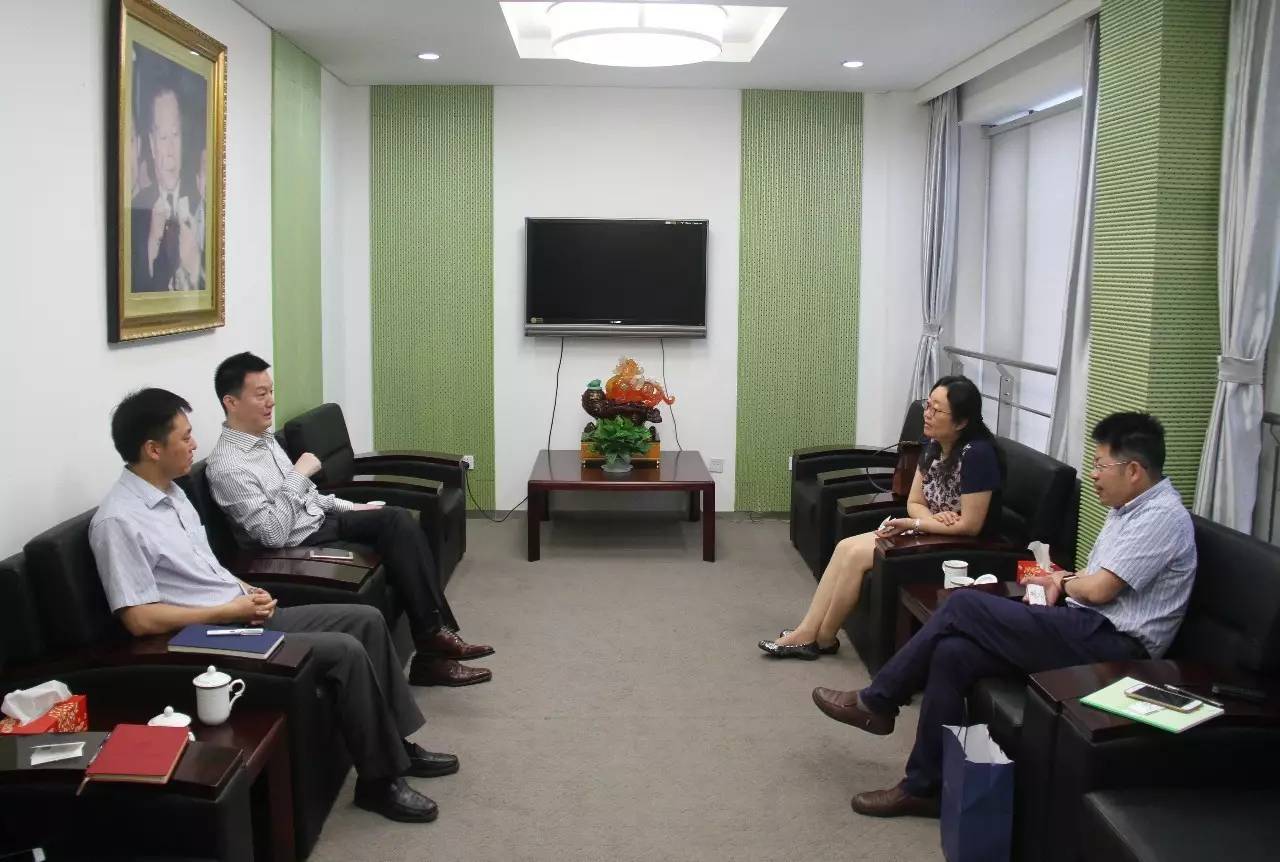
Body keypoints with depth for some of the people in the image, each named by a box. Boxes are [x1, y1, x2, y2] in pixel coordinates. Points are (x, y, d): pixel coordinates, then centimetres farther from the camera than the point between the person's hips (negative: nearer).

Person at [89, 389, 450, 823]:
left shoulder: (171, 493, 11)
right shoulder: (118, 520, -18)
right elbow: (140, 619, -22)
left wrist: (248, 591, 2)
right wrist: (230, 611, -17)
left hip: (245, 616, 9)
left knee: (366, 620, 2)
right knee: (347, 650, -21)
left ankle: (398, 745, 11)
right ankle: (379, 778, -6)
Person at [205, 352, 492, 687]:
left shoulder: (263, 438, 10)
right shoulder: (227, 466, -20)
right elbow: (273, 534, -25)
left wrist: (349, 507, 12)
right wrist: (299, 474, -21)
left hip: (318, 520, 9)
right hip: (297, 545, -9)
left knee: (399, 519, -13)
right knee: (396, 525, -20)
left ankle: (435, 635, -16)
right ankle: (432, 643, -14)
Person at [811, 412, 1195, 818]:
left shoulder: (1162, 516, -12)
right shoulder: (1128, 508, 20)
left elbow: (1099, 589, -17)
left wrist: (1061, 583, 4)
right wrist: (1064, 581, 3)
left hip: (1112, 644, -10)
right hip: (1086, 630, 10)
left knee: (964, 606, -18)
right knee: (952, 654, -11)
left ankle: (876, 702, -6)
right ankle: (924, 786, -4)